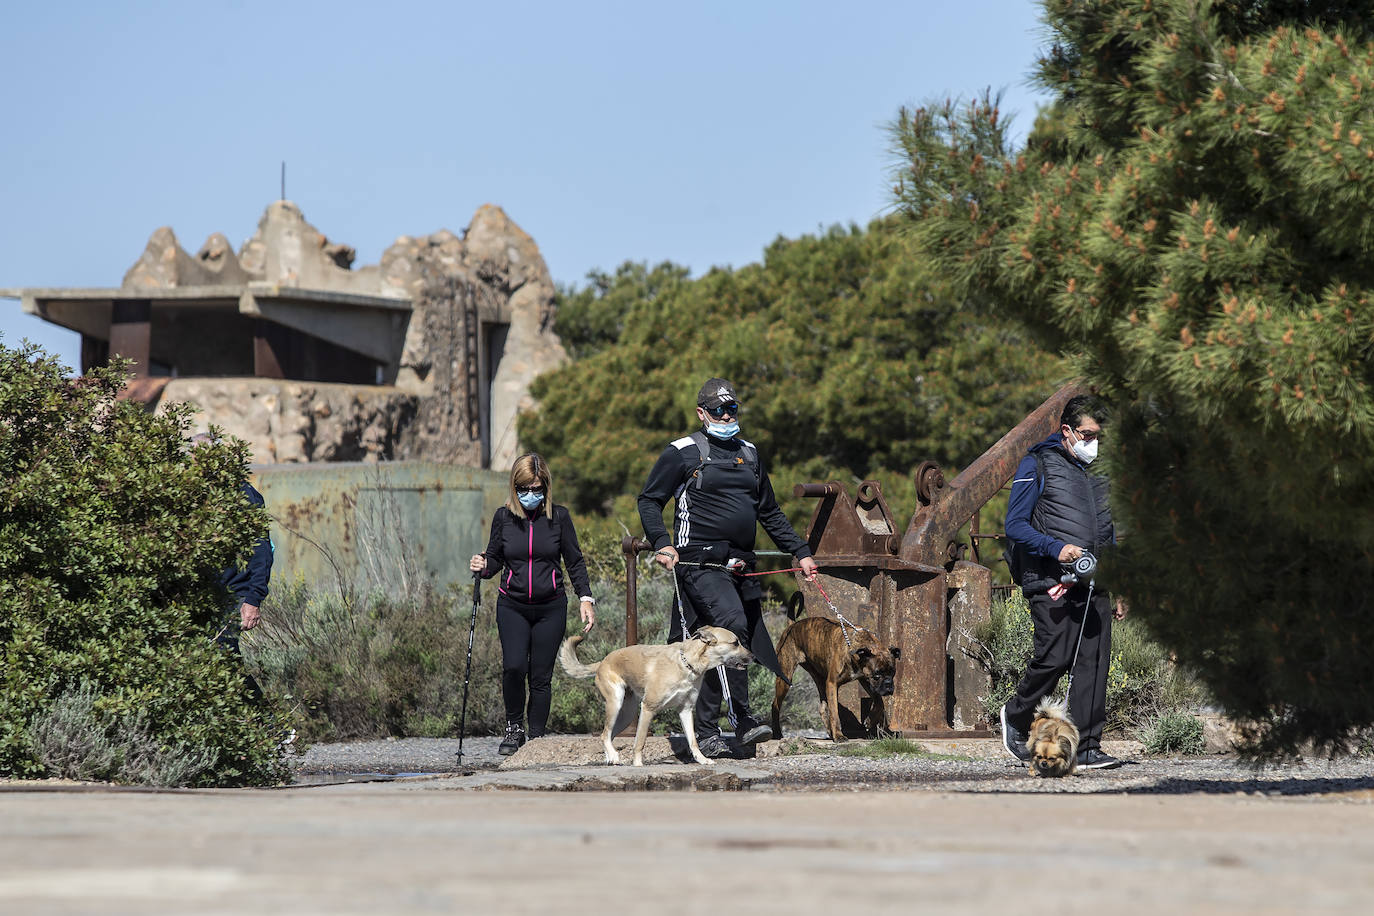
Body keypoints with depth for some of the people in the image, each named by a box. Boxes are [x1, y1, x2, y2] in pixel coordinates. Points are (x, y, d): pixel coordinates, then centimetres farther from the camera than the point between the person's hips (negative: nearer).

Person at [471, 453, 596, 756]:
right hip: (512, 606, 0)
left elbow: (574, 562, 6)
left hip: (550, 608, 0)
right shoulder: (504, 517, 2)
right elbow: (496, 558, 12)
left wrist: (586, 598, -4)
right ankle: (514, 727, 2)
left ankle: (536, 738, 10)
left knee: (541, 676, -1)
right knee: (514, 666, -19)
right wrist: (483, 567, -11)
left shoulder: (558, 517, 0)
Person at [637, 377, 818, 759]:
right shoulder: (683, 453, 1)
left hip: (740, 566, 7)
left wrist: (801, 552, 22)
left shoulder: (748, 454, 20)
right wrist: (662, 543, -13)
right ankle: (743, 721, -27)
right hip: (700, 564, -7)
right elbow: (649, 500, 2)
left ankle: (706, 732, 10)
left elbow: (770, 513, 27)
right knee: (732, 623, -26)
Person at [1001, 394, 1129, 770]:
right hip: (1052, 585, -6)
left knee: (1094, 662, -3)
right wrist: (1056, 549, -18)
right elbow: (1015, 526, -4)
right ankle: (1016, 716, 14)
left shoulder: (1101, 470, 20)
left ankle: (1087, 748, -2)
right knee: (1054, 658, -13)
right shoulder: (1038, 465, 0)